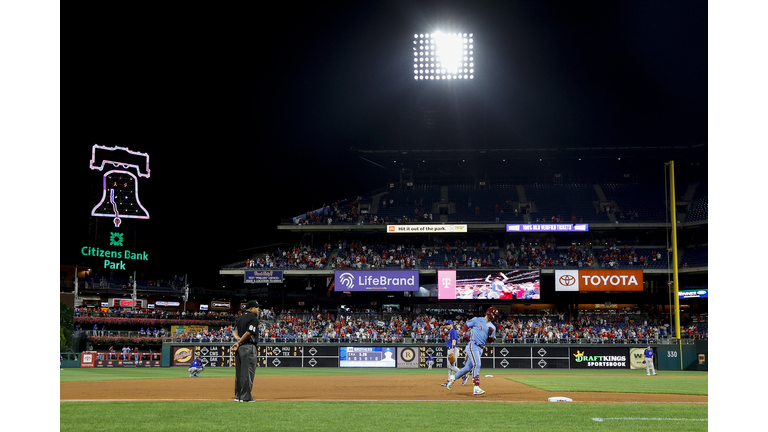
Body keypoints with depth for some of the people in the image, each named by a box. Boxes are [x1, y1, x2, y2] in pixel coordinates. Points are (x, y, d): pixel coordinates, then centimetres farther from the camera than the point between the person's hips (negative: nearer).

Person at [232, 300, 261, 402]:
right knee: (248, 372, -5)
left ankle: (238, 396, 15)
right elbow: (249, 333, -16)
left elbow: (235, 332, 7)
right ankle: (245, 396, -5)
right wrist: (239, 343, -11)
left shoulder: (239, 318, 18)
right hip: (248, 347, -8)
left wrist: (238, 338, -10)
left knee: (239, 372, 11)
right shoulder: (253, 318, -7)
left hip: (239, 348, 8)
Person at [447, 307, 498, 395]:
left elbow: (490, 341, 11)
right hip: (472, 346, -6)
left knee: (468, 367, 10)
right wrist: (465, 334, -7)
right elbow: (466, 325, 10)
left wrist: (491, 334, -9)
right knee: (477, 365, -21)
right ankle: (476, 388, -26)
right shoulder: (477, 320, -1)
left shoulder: (492, 327, 13)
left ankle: (453, 379, 29)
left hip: (480, 349, 7)